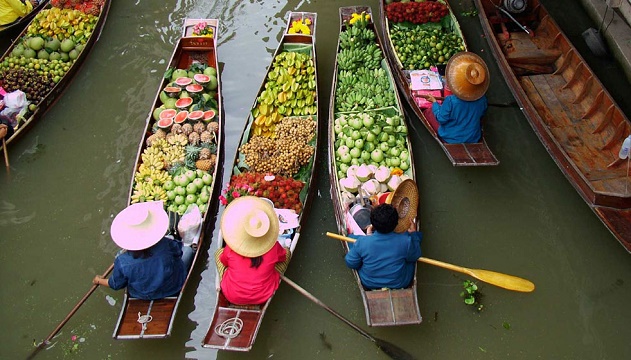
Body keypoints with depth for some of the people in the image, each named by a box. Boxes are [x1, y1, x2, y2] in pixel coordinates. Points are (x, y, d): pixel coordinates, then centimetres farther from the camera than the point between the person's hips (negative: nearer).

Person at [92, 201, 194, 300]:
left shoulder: (122, 262, -31)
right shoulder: (166, 245, -37)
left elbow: (116, 285, -11)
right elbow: (178, 251, -13)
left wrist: (99, 281, 9)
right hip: (172, 289, -2)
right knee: (188, 249, 19)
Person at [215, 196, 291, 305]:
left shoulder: (231, 248, -21)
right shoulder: (273, 246, -21)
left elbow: (224, 262, 1)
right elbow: (283, 257, 2)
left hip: (232, 297, 0)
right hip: (264, 297, 0)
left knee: (219, 252, 20)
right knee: (287, 252, 12)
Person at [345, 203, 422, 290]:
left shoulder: (362, 242, -29)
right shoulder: (405, 241, -29)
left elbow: (350, 263, -10)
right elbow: (415, 256, -7)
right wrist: (413, 233, 4)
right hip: (400, 284, 0)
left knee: (352, 237, 13)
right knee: (417, 235, 14)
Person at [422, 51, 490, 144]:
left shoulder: (451, 101, -34)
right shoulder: (482, 99, -19)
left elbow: (441, 119, -18)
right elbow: (481, 115, 2)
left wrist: (434, 102, -5)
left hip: (451, 139, -5)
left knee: (428, 112, 7)